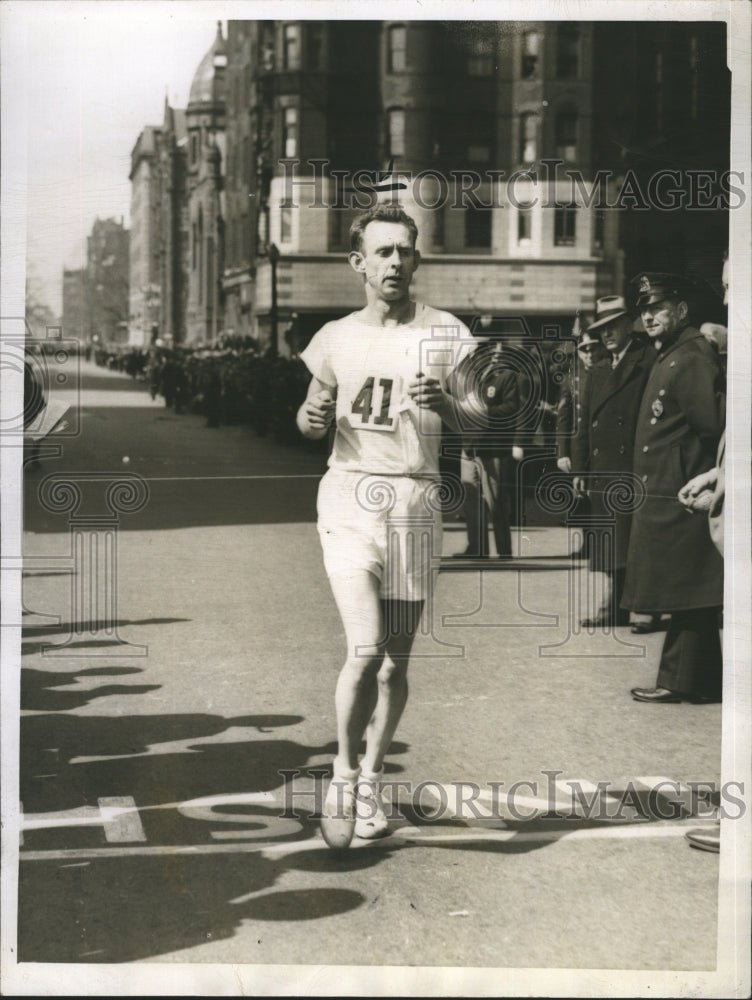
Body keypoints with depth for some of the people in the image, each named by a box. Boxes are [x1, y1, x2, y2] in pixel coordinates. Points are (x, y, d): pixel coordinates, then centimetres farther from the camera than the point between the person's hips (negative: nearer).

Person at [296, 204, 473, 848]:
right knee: (365, 649, -17)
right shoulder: (336, 339, 9)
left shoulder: (446, 334, 6)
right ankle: (343, 774, 3)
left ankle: (370, 781, 23)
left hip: (416, 504, 1)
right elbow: (315, 418, 20)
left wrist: (444, 402, -17)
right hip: (351, 497, -1)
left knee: (396, 660, 5)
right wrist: (311, 418, -4)